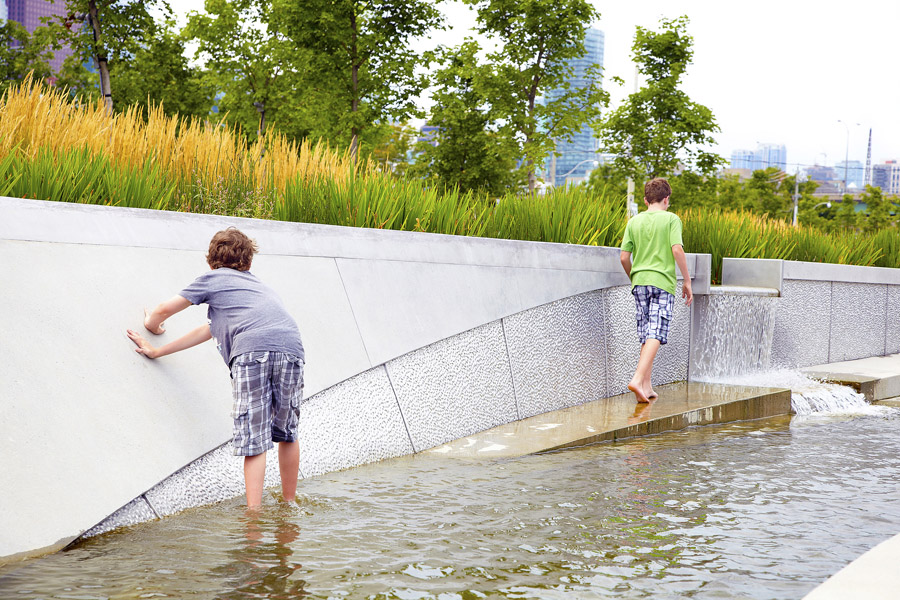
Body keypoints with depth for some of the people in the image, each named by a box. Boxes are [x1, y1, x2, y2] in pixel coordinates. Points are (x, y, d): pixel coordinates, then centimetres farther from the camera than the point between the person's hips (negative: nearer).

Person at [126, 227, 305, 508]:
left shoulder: (213, 279, 23)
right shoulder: (255, 284, 39)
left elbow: (164, 309, 27)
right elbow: (209, 330, 38)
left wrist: (151, 324, 52)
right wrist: (157, 351, 41)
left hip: (253, 350, -5)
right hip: (291, 349, 5)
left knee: (254, 439, -4)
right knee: (287, 432, 18)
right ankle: (289, 504, 28)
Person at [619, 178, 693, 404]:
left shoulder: (634, 221, 10)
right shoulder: (671, 219, 0)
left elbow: (624, 257, 6)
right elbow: (677, 250, -11)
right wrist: (687, 281, -4)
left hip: (640, 282, 4)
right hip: (663, 283, -4)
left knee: (646, 335, 11)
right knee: (656, 335, -8)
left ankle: (646, 386, 12)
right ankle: (638, 379, -23)